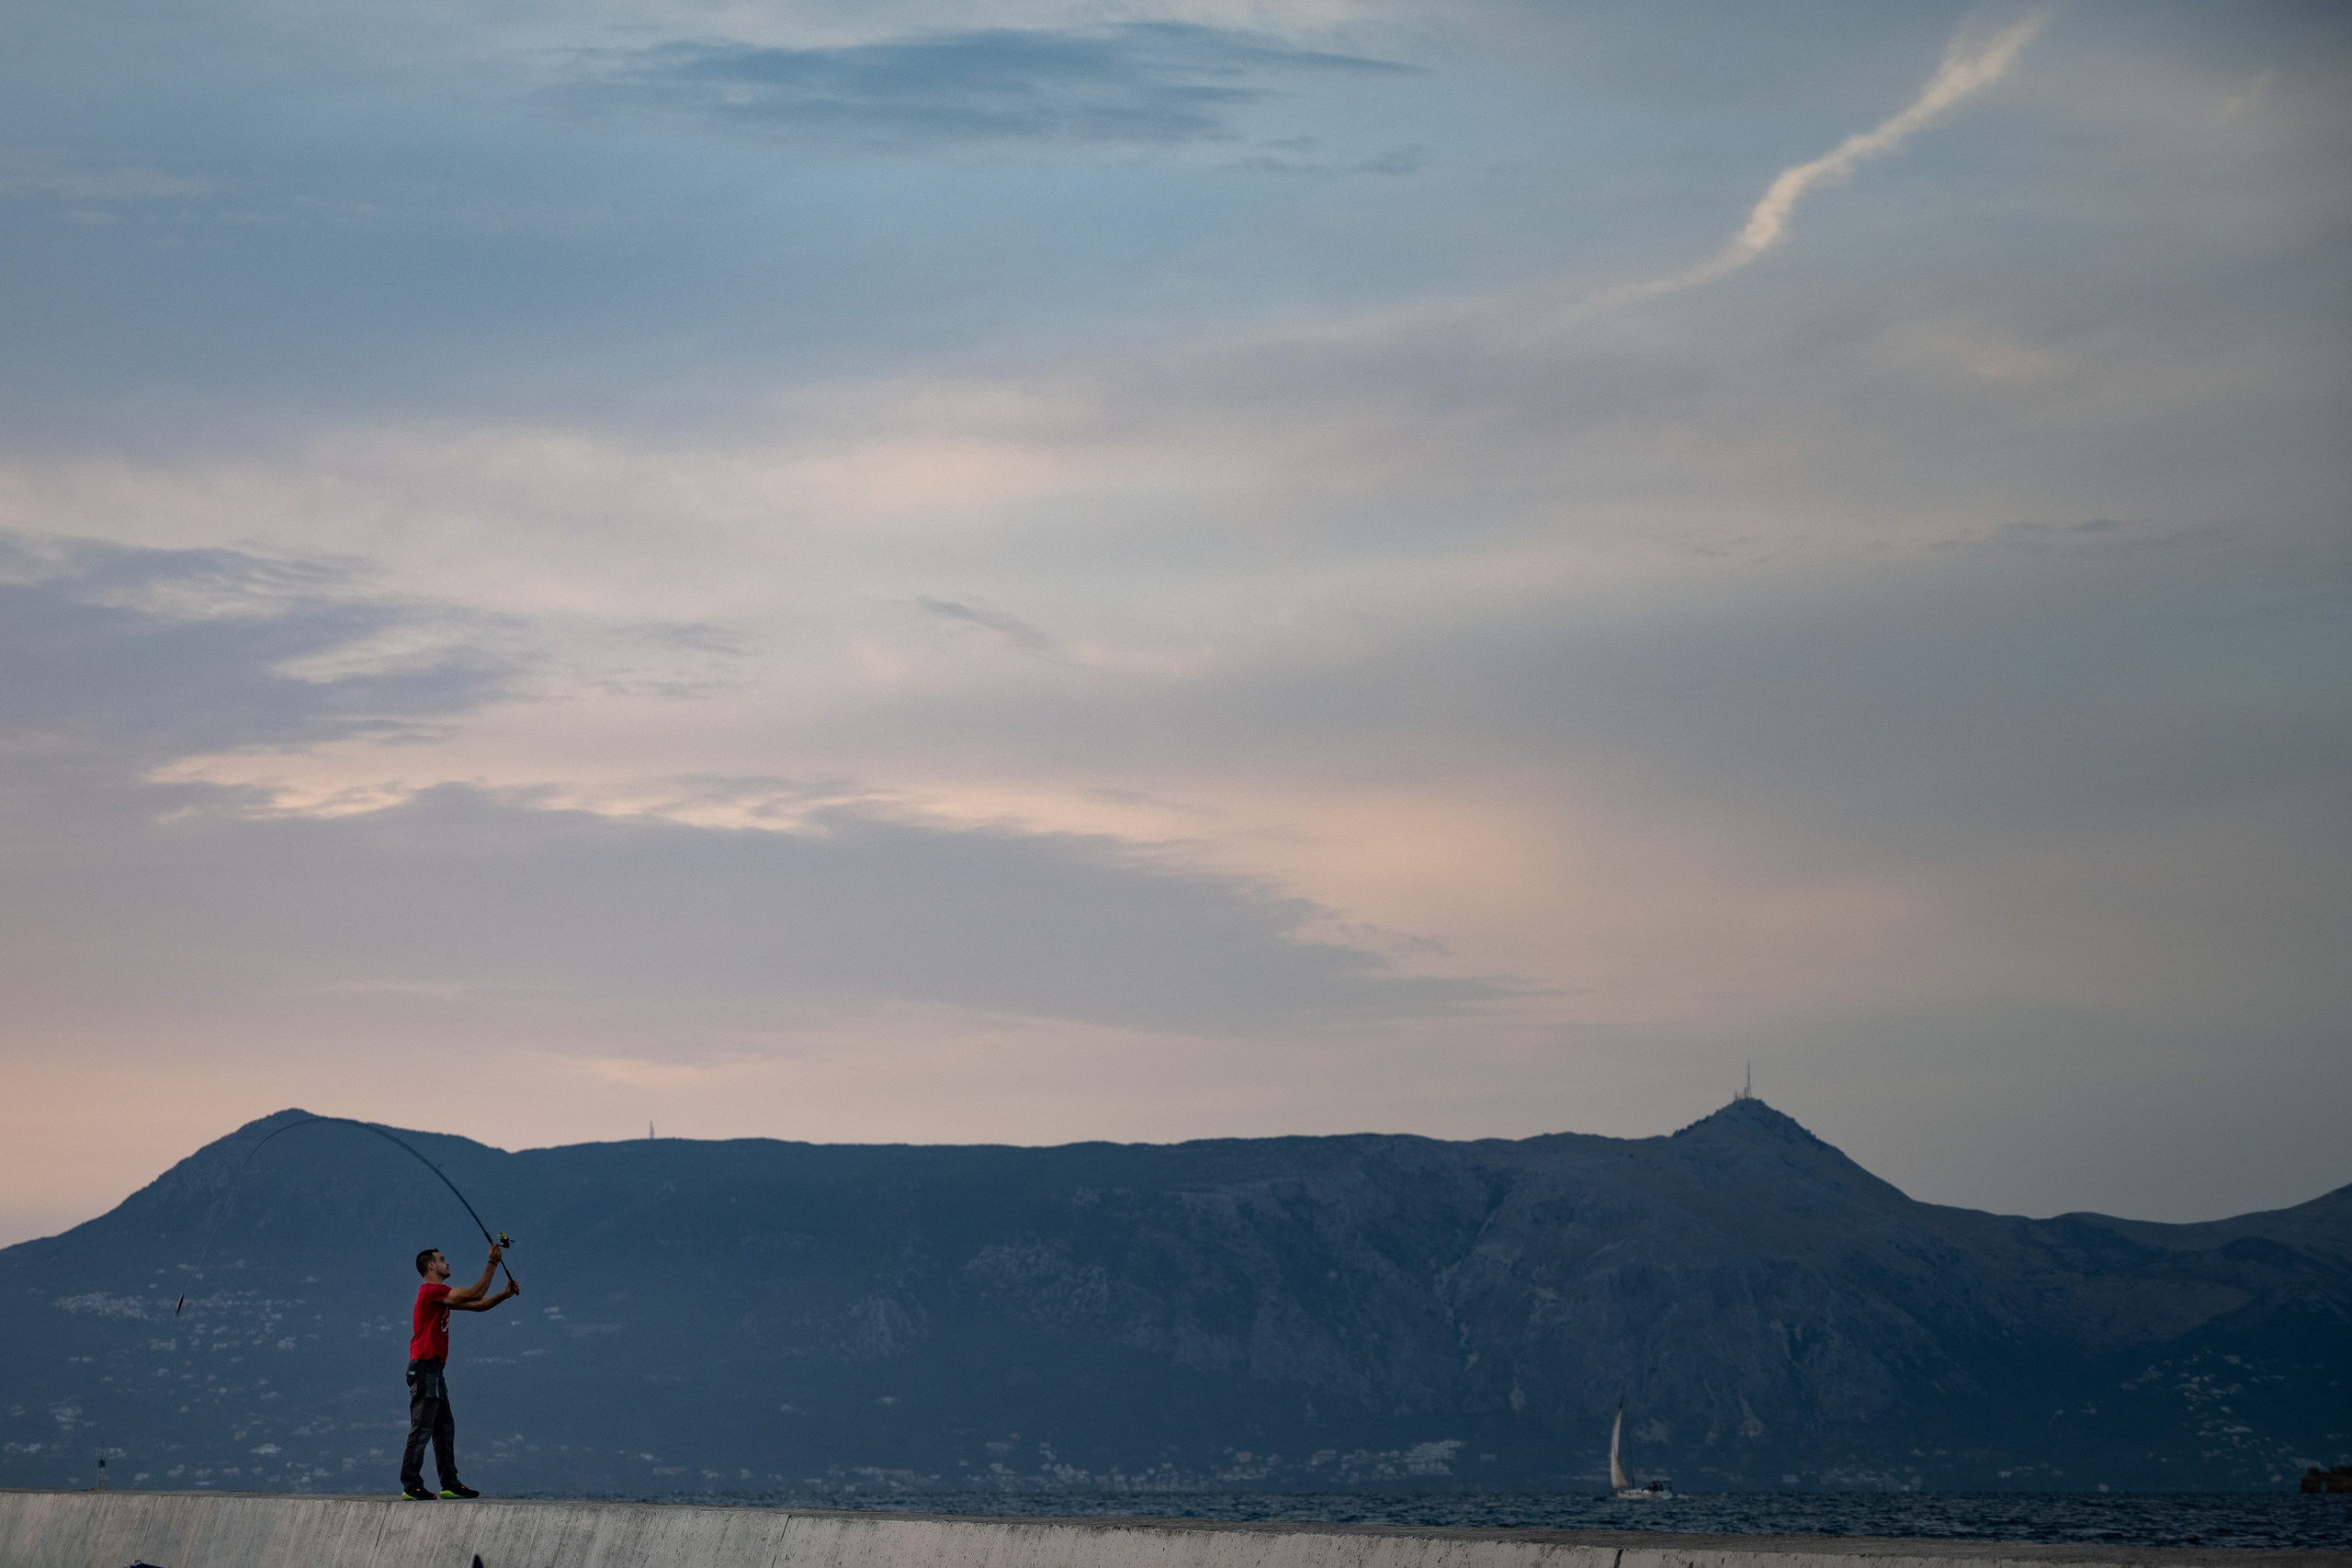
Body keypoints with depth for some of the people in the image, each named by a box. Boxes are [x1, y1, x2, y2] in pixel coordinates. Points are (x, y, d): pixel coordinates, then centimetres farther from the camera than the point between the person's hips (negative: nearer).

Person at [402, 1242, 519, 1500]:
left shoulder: (440, 1295, 19)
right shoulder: (431, 1291, -13)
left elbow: (477, 1305, 21)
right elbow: (475, 1294, -17)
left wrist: (504, 1294, 9)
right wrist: (492, 1263, -12)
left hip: (434, 1371, 10)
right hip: (424, 1368, -10)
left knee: (444, 1429, 11)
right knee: (422, 1428, -9)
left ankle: (450, 1484, 13)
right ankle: (411, 1485, -9)